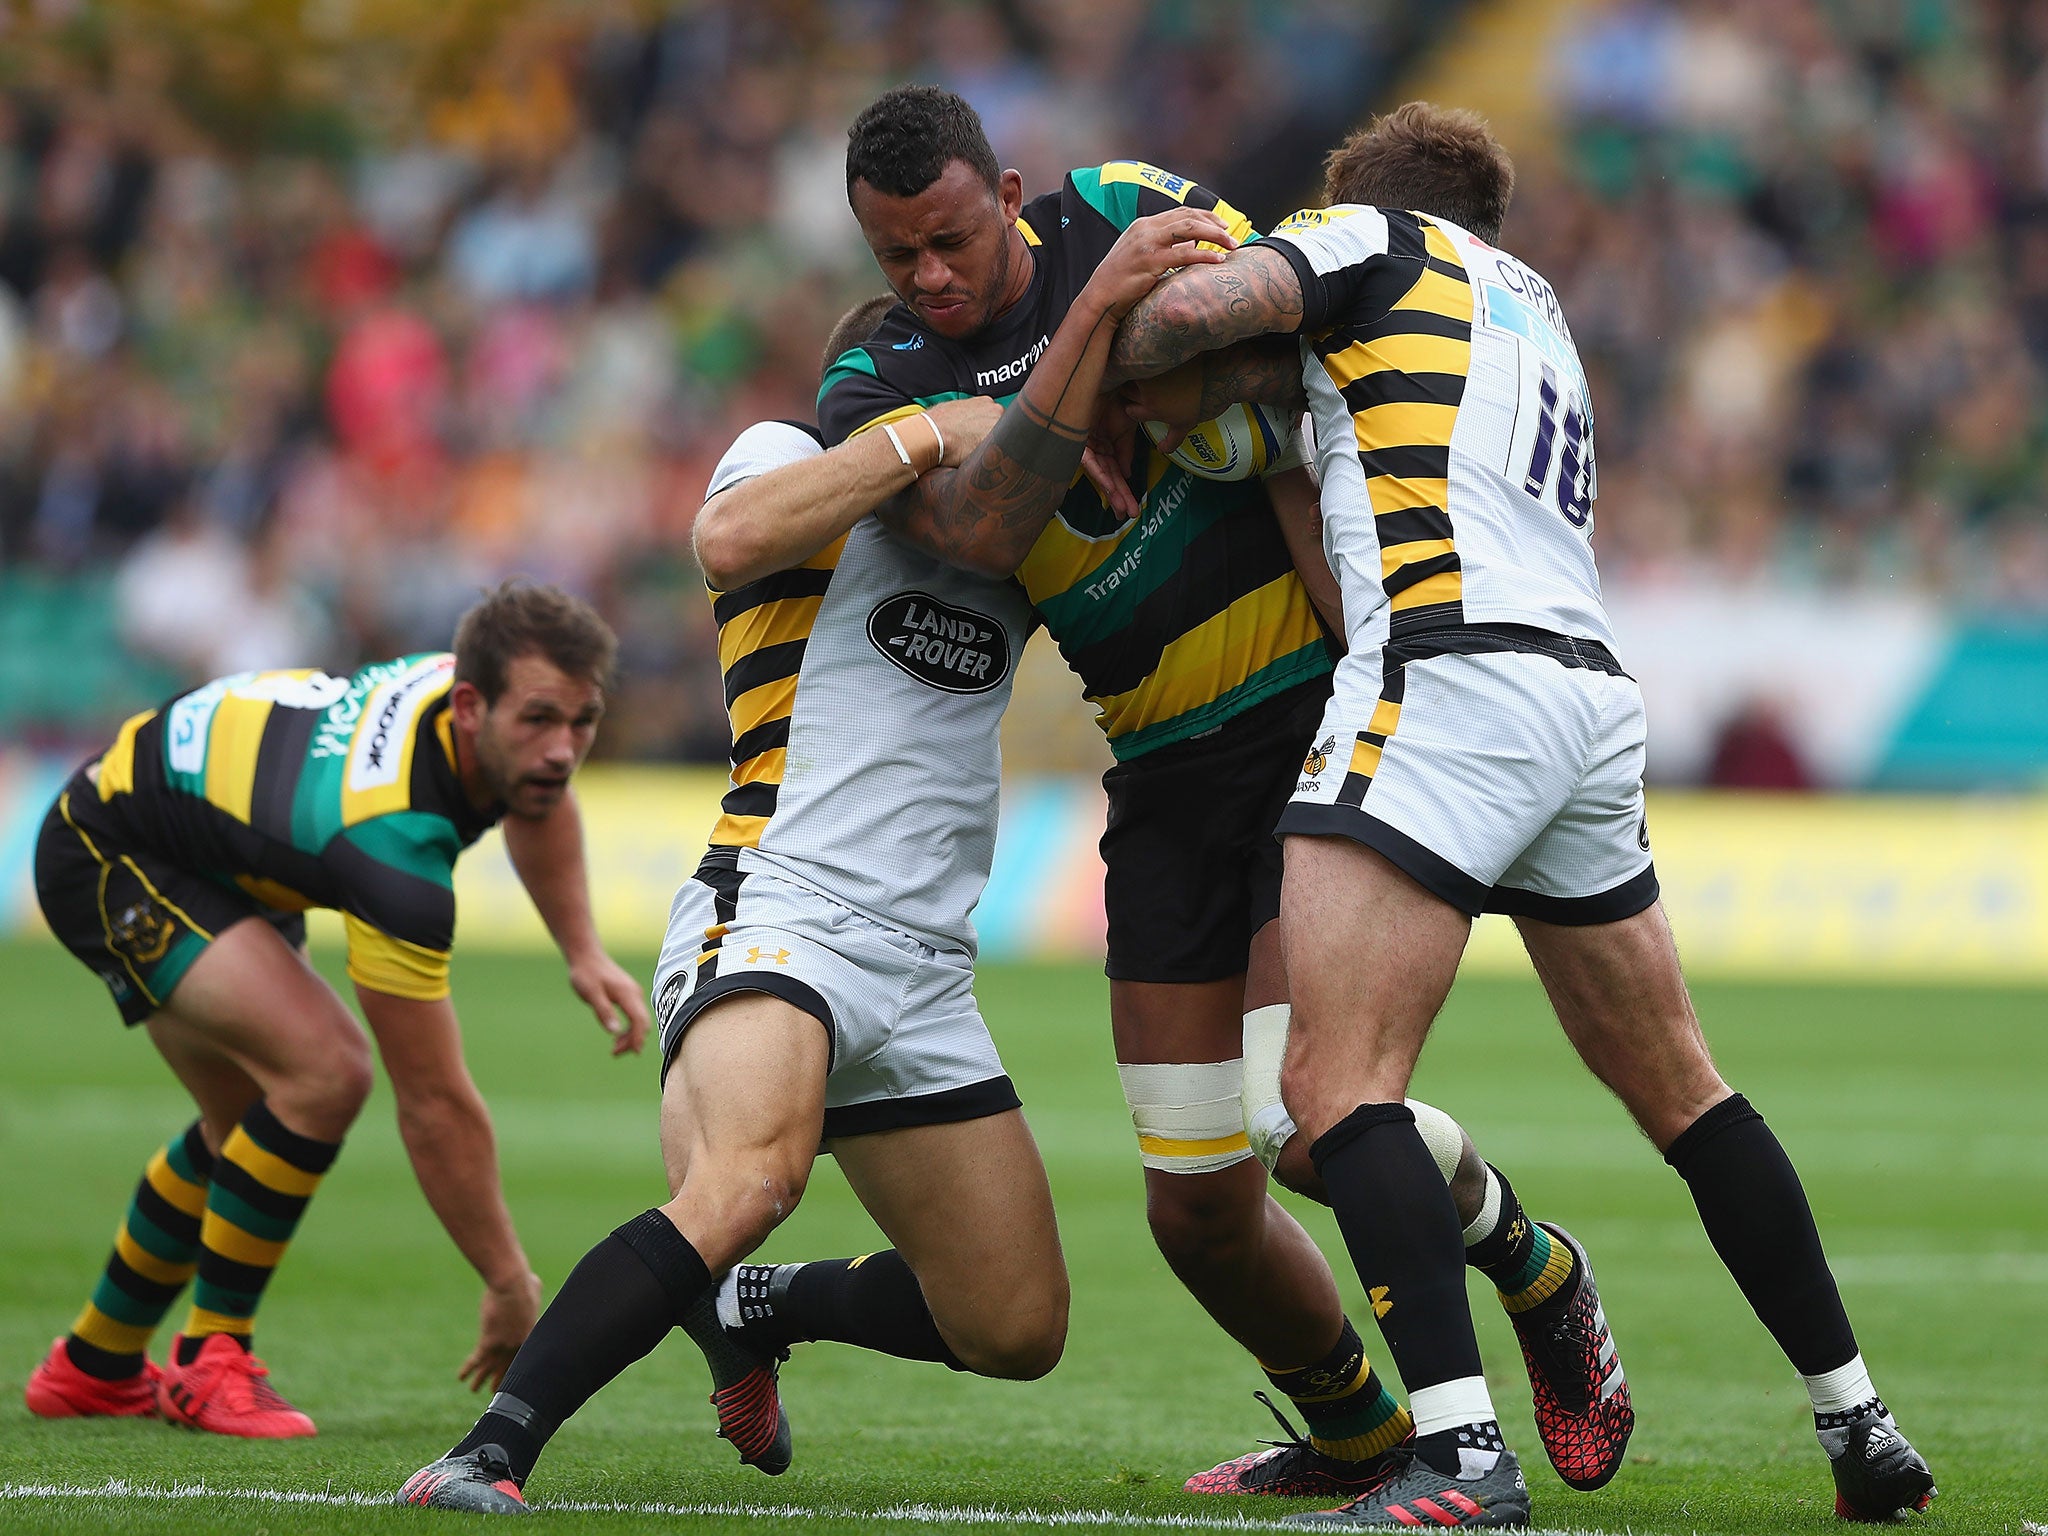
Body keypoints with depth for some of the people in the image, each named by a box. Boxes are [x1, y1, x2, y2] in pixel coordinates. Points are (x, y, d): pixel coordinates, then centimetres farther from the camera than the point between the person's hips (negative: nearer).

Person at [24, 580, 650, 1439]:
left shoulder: (478, 681, -15)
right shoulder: (393, 837, -39)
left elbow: (535, 806, 15)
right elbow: (433, 1101, -32)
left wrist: (584, 953, 3)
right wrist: (510, 1284, -24)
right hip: (107, 856, -10)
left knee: (253, 1119, 17)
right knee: (323, 1071, -25)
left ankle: (94, 1367, 32)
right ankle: (210, 1360, -11)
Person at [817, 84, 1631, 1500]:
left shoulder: (1132, 216, -4)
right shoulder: (880, 394, -2)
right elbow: (979, 535, -22)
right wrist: (1093, 326, -29)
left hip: (1318, 709, -4)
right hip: (1167, 773, 4)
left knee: (1309, 1110, -18)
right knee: (1198, 1207, 1)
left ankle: (1536, 1274, 12)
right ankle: (1354, 1435, 29)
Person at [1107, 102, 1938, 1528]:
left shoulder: (1370, 234, 10)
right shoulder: (1538, 306, 31)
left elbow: (1189, 306, -7)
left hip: (1450, 676, -8)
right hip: (1594, 697, 8)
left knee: (1338, 1081, -12)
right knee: (1676, 1090, 17)